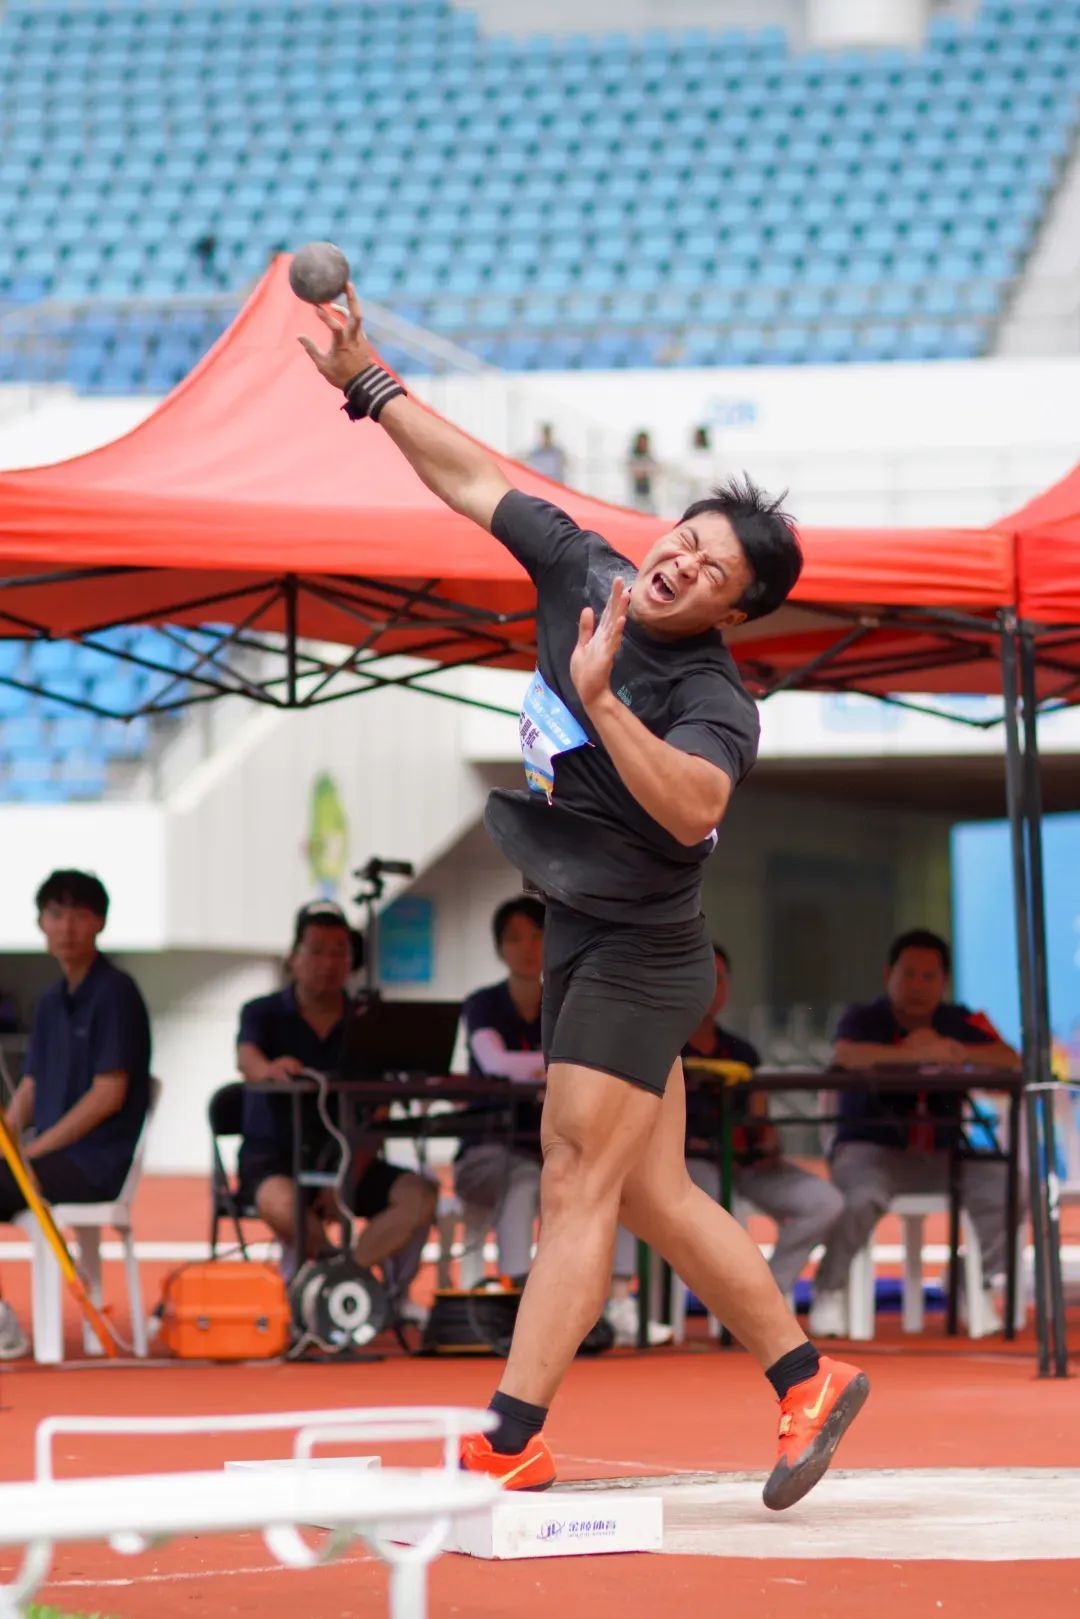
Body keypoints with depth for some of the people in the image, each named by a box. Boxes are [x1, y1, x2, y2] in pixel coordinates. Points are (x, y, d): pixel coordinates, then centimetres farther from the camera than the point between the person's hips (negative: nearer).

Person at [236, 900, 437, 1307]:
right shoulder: (265, 1013, 1)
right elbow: (246, 1059, -23)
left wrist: (349, 1179, -17)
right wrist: (268, 1069, -49)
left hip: (343, 1161, 3)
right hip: (272, 1159, -3)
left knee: (419, 1196, -23)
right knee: (282, 1204, -38)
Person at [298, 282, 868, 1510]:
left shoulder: (713, 702, -20)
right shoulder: (584, 572, 0)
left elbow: (692, 803, -40)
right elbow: (474, 483, 9)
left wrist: (601, 702, -44)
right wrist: (368, 386, 7)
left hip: (638, 958, -8)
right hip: (581, 946, 8)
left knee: (576, 1187, -10)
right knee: (654, 1196, 12)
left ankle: (509, 1445, -11)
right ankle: (806, 1381, 23)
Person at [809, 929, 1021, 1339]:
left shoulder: (960, 1022, 8)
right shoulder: (865, 1019, -2)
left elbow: (1010, 1060, -7)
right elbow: (844, 1054, -26)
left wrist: (953, 1051, -20)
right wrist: (914, 1052, -32)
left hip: (940, 1154, 4)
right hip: (871, 1148, -4)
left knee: (1006, 1183, -19)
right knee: (862, 1199, -35)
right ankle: (830, 1291, -11)